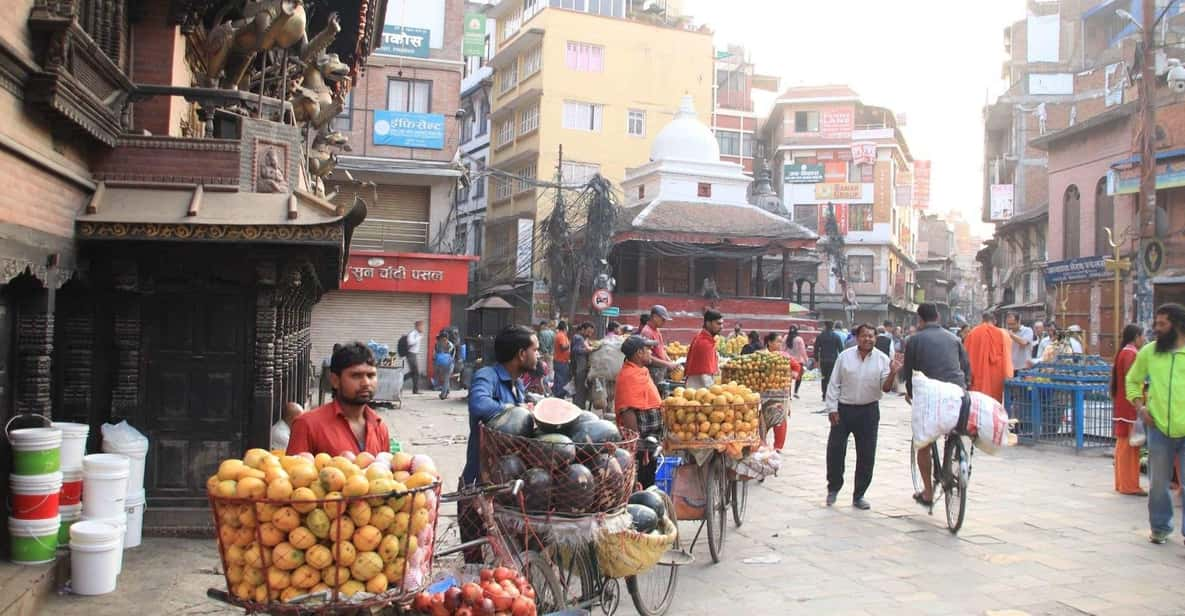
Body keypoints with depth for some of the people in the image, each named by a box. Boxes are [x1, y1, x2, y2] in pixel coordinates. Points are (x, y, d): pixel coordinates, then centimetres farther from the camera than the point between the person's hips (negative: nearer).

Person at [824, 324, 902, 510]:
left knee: (866, 456, 4)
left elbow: (885, 387, -6)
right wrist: (832, 409, -4)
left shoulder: (882, 360, -2)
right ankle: (833, 488, 25)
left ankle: (859, 496, 18)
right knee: (835, 451, 3)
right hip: (844, 410, 0)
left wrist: (892, 374, -25)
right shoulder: (845, 356, -2)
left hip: (868, 412, 0)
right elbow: (834, 384, 1)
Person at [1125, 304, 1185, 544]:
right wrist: (1140, 407, 3)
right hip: (1159, 427, 3)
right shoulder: (1148, 352, 4)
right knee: (1158, 482, 13)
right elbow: (1132, 380, 17)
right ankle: (1160, 528, 29)